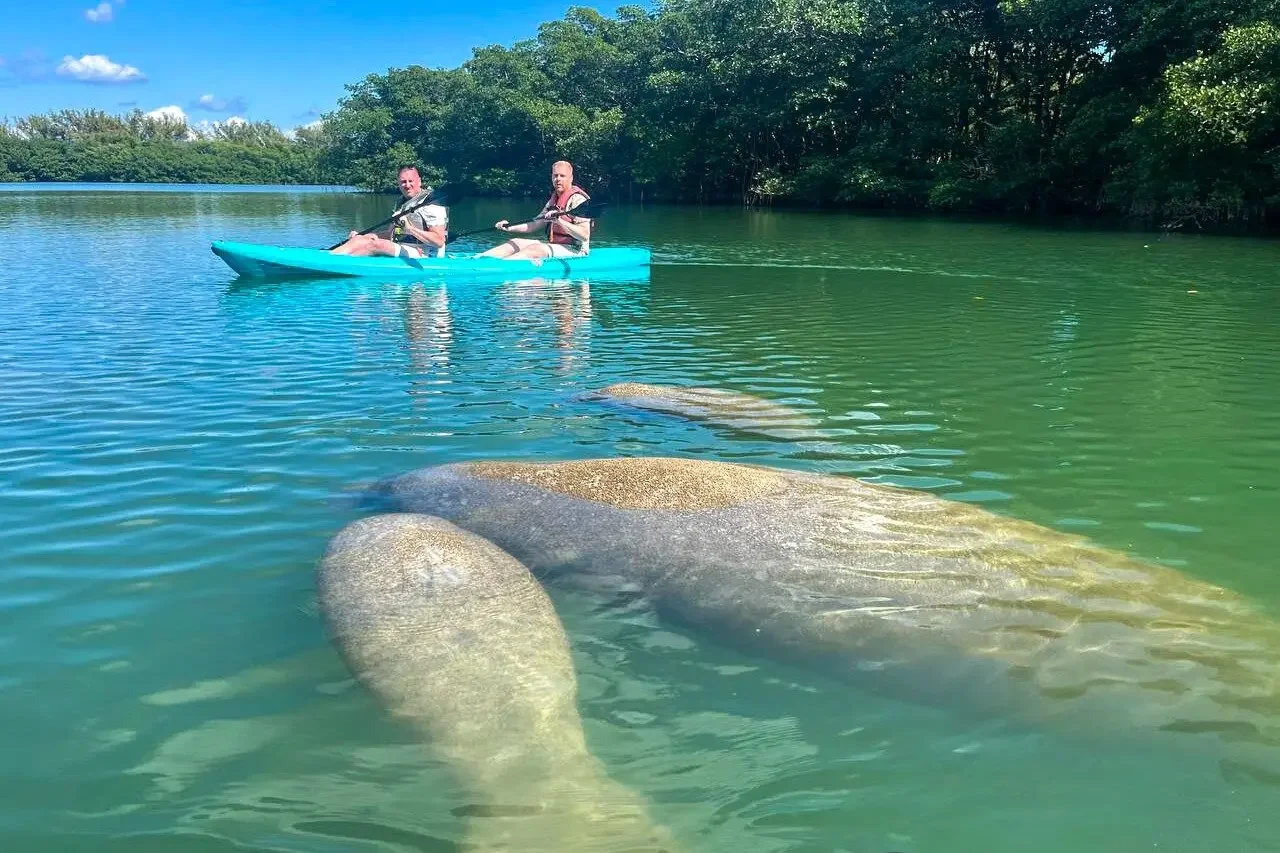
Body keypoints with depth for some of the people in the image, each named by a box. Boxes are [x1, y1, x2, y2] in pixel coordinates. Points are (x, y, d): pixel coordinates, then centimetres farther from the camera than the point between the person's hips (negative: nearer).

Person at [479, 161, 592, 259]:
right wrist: (510, 228, 7)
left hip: (574, 250, -9)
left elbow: (584, 236, -23)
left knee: (535, 249, -31)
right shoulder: (553, 200, 17)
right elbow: (535, 225, 19)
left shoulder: (578, 199, -12)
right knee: (516, 242, 2)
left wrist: (560, 221, -33)